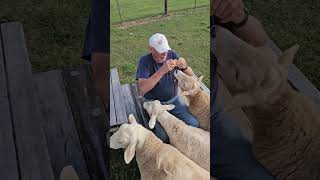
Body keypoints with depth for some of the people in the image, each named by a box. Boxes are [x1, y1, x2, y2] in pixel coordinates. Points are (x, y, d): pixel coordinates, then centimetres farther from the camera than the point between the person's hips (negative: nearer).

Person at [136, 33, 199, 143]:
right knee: (163, 135, -24)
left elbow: (191, 76, -2)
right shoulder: (145, 61, -16)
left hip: (174, 99, 4)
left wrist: (184, 67, -26)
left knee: (194, 124, -12)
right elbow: (142, 89, -30)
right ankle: (167, 148, 8)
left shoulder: (171, 54, -6)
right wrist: (162, 70, -38)